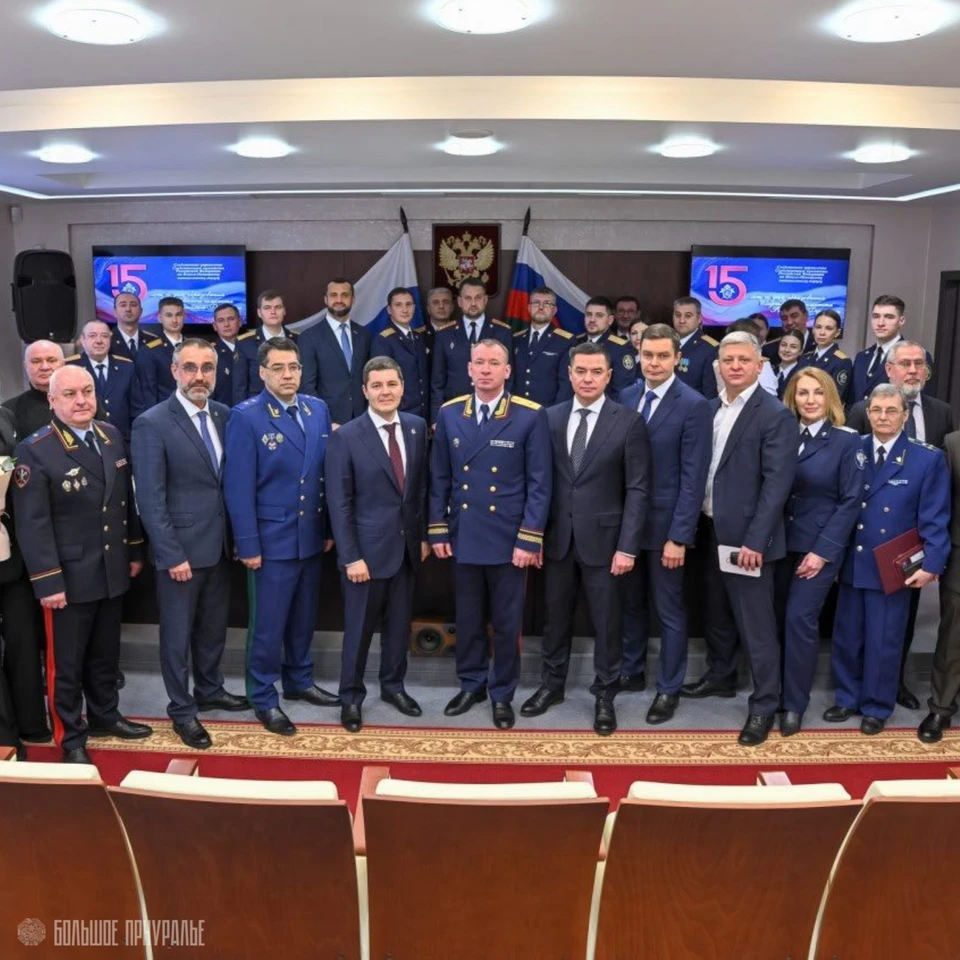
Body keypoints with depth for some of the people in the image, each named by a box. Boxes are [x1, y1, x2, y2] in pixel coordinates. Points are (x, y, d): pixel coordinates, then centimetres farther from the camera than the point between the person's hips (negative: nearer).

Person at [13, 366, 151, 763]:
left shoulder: (112, 436, 4)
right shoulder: (35, 450, -15)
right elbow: (32, 524, -17)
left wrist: (134, 551, 12)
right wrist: (48, 582, -19)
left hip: (112, 571, 6)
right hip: (69, 578, -6)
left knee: (105, 655, 21)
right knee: (66, 662, 10)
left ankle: (105, 716, 40)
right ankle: (71, 736, 26)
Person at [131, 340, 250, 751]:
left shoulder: (224, 415, 4)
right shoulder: (152, 424, -14)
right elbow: (150, 500, -15)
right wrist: (172, 555, -17)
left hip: (219, 545, 6)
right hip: (179, 549, -5)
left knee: (213, 627, 20)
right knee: (177, 633, 9)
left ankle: (210, 690, 39)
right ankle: (182, 711, 25)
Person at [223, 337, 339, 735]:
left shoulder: (318, 409, 5)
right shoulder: (246, 417, -11)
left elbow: (327, 473, 8)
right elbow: (238, 487, -13)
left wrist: (329, 528, 7)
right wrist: (248, 545, -15)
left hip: (311, 536, 5)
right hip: (272, 539, -5)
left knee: (303, 618, 19)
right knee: (268, 624, 6)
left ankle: (298, 680, 37)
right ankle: (264, 698, 22)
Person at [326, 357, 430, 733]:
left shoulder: (417, 427, 2)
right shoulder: (346, 437, -11)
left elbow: (422, 486, 10)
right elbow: (339, 503, -11)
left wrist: (424, 535, 8)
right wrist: (351, 557, -14)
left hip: (407, 546, 4)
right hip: (367, 548, -4)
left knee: (399, 623, 16)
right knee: (359, 627, 9)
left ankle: (393, 685, 35)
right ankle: (351, 696, 26)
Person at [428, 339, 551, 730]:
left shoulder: (531, 416, -8)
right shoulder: (449, 414, 3)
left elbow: (539, 483, -8)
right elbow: (439, 478, 7)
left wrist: (529, 539, -12)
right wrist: (437, 530, 3)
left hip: (509, 538, -3)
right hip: (463, 536, 3)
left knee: (506, 622, 9)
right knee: (467, 618, 15)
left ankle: (502, 693, 27)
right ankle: (471, 684, 34)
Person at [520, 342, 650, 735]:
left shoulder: (629, 422, -5)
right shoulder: (550, 418, 4)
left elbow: (638, 489, -7)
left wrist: (627, 546, -12)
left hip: (603, 539, -3)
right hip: (557, 537, 3)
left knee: (607, 622, 8)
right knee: (555, 617, 15)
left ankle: (604, 695, 24)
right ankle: (552, 685, 32)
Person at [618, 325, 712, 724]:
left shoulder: (694, 406, -12)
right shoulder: (626, 397, 5)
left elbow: (693, 478, -15)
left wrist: (679, 536, -17)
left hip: (665, 525, -5)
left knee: (669, 611, 8)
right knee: (631, 604, 18)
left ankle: (668, 688, 23)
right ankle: (632, 671, 35)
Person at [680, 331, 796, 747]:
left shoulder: (775, 415, -12)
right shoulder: (711, 408, 8)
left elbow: (777, 484, -16)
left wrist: (754, 541, -19)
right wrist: (697, 523, 8)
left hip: (745, 537, -7)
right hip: (710, 530, 7)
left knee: (756, 624, 1)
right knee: (716, 613, 20)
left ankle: (764, 705, 14)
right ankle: (720, 676, 39)